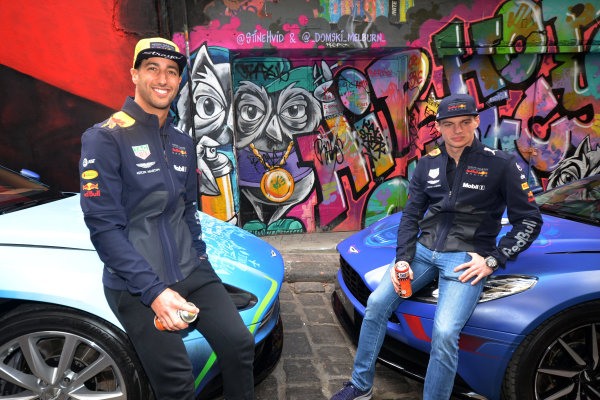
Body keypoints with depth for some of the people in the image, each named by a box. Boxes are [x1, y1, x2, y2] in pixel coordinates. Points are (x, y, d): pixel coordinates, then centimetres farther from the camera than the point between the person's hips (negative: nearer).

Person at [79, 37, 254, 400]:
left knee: (240, 344, -1)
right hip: (135, 285, -6)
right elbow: (104, 225, -15)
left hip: (192, 272, 6)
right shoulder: (106, 138, -10)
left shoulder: (183, 143, 12)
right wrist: (154, 291, -20)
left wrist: (199, 257, 10)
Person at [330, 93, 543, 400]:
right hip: (424, 249, 4)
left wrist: (493, 261, -9)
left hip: (466, 258, -4)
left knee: (444, 333, -24)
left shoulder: (501, 164, -4)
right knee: (377, 303, -7)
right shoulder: (428, 164, 8)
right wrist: (402, 259, -4)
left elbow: (529, 220, 0)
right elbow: (411, 216, 9)